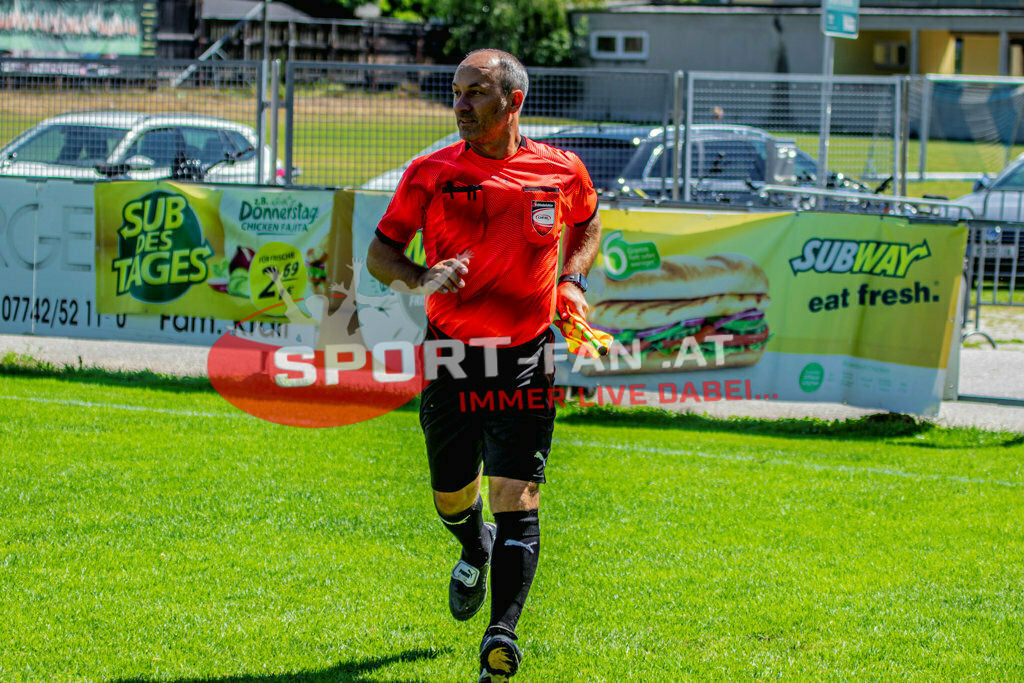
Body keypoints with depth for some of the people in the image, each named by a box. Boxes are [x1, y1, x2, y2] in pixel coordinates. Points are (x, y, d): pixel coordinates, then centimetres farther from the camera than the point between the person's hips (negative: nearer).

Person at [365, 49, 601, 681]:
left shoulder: (562, 171, 0)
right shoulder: (431, 173, -2)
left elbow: (588, 224, 21)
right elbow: (380, 252, 3)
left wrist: (571, 281, 4)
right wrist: (421, 278, -17)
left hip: (525, 359, -2)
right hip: (450, 356, 2)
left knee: (516, 498, -12)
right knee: (452, 496, 14)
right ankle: (476, 552, 50)